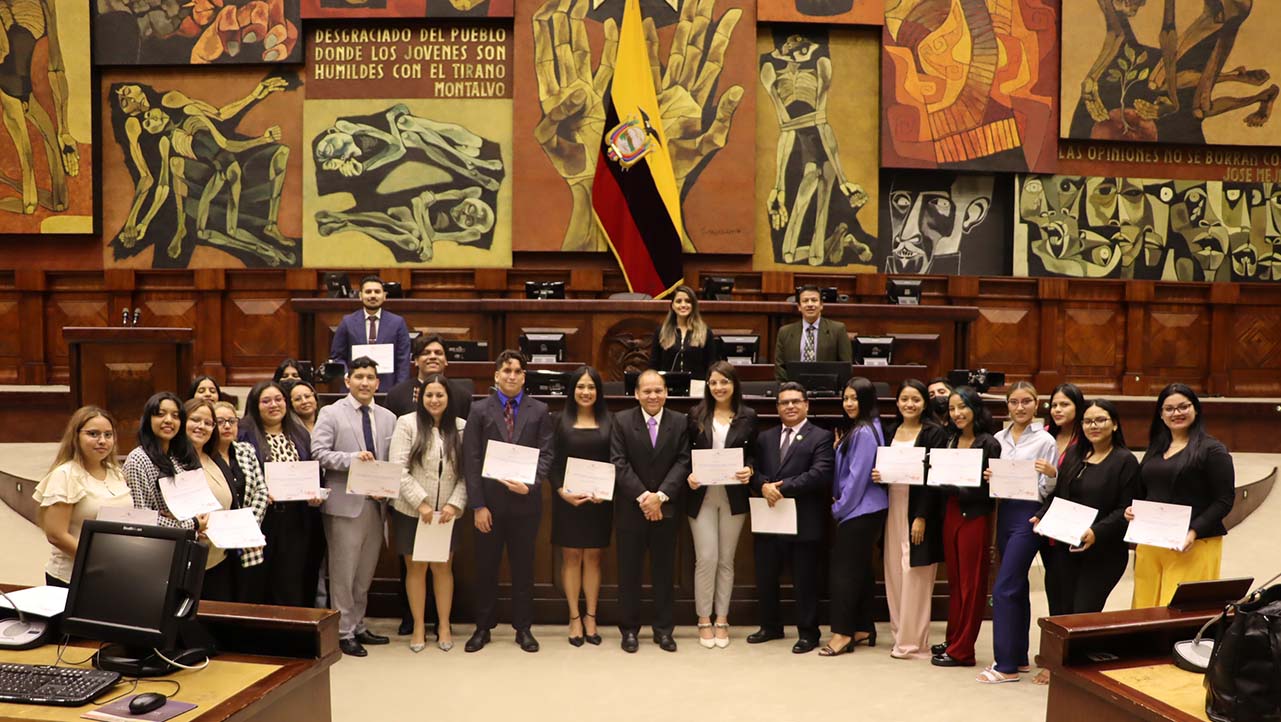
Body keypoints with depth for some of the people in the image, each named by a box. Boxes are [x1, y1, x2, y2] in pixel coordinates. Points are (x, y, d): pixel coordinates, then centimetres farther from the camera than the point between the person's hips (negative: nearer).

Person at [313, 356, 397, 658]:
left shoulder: (388, 418, 12)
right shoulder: (331, 414, -1)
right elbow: (318, 453, -10)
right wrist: (352, 458, -22)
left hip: (376, 504, 5)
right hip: (345, 504, -5)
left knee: (365, 572, 14)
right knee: (343, 572, 1)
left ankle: (358, 626, 27)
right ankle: (344, 632, 11)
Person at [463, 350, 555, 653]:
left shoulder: (539, 410, 4)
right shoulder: (479, 410, 2)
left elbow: (545, 454, 0)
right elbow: (471, 460, -2)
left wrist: (531, 485, -17)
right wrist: (477, 505, -8)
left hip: (525, 502, 0)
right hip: (489, 502, 0)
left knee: (523, 568, 9)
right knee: (486, 568, 9)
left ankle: (523, 628, 21)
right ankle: (483, 627, 22)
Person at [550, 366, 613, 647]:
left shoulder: (608, 421, 4)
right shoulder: (561, 420, 2)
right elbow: (552, 462, -1)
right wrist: (562, 492, -13)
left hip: (599, 499, 1)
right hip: (567, 499, -1)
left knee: (593, 557, 6)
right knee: (571, 557, 4)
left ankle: (591, 617, 15)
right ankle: (575, 617, 12)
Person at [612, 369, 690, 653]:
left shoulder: (680, 422, 2)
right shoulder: (621, 421, -2)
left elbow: (683, 462, -4)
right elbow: (619, 463, -8)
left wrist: (660, 495, -15)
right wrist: (642, 496, -15)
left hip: (666, 509, 1)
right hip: (630, 509, -1)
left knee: (665, 571, 8)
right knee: (629, 572, 6)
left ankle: (664, 629, 19)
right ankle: (629, 629, 16)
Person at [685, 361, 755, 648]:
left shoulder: (748, 416, 4)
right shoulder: (696, 415, 3)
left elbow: (753, 454, 6)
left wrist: (748, 470, -14)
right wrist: (689, 475, -12)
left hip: (734, 496, 1)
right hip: (702, 495, -1)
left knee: (726, 560, 8)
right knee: (706, 559, -2)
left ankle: (722, 621, 19)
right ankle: (704, 621, 12)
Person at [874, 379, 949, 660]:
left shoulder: (934, 433, -6)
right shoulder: (889, 431, 12)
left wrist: (922, 517, -17)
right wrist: (876, 475, -6)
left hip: (919, 510, -6)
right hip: (893, 508, 6)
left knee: (914, 577, -3)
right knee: (894, 573, 9)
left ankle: (913, 642, 6)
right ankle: (900, 633, 21)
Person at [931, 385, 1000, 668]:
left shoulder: (989, 444, -10)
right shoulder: (951, 440, 10)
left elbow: (987, 490, -14)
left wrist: (952, 486, -19)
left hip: (975, 518, -6)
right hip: (951, 514, 6)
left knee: (971, 585, 3)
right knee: (954, 581, 12)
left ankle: (961, 650, 11)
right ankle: (953, 641, 22)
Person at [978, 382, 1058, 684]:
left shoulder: (1044, 441, -6)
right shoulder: (999, 438, 10)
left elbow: (1048, 489, -5)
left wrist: (1050, 475, -26)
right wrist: (988, 478, -7)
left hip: (1028, 515, -6)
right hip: (1004, 512, 6)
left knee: (1003, 588, -9)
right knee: (1017, 587, 13)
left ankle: (1006, 665, -2)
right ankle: (1019, 657, 23)